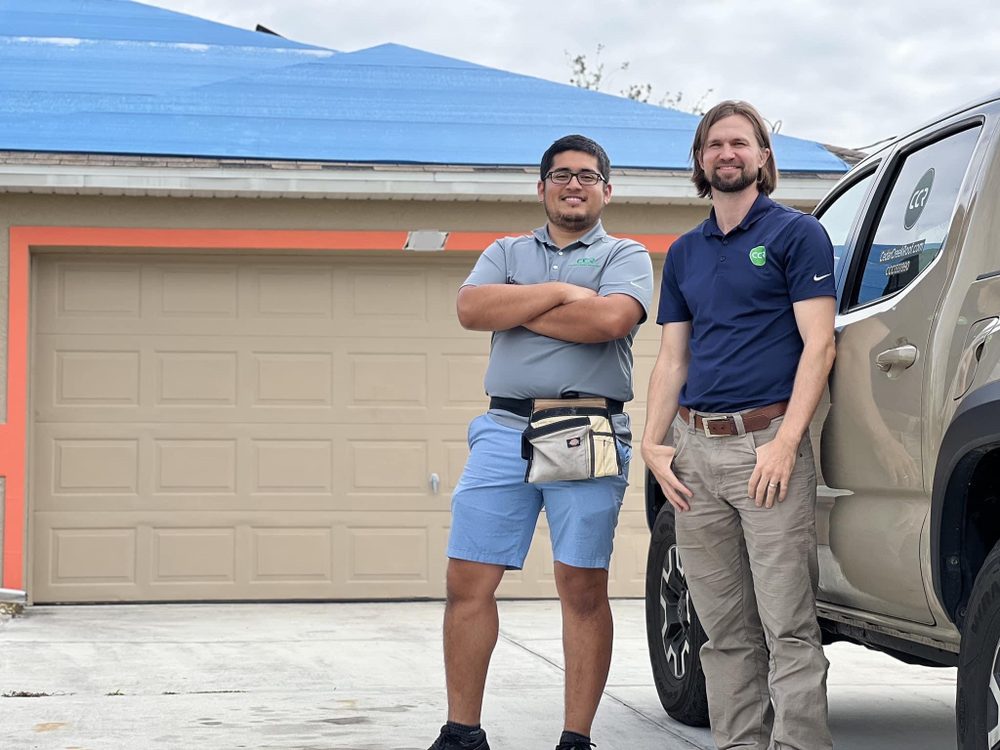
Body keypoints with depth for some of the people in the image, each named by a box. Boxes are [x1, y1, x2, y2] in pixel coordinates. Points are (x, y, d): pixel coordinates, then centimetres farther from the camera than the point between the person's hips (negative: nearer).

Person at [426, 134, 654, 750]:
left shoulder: (625, 256, 10)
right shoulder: (507, 253, 21)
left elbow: (610, 318, -12)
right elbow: (471, 308, 1)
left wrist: (517, 309, -2)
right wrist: (559, 293, -5)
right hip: (505, 431, 3)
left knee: (584, 589, -2)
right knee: (468, 582, 0)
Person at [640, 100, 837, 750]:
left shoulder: (796, 233, 2)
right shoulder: (685, 252, 20)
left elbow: (818, 344, -5)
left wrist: (785, 443, -15)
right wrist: (653, 442, 6)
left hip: (767, 441, -6)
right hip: (695, 451, 6)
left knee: (787, 627, -9)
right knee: (726, 632, 8)